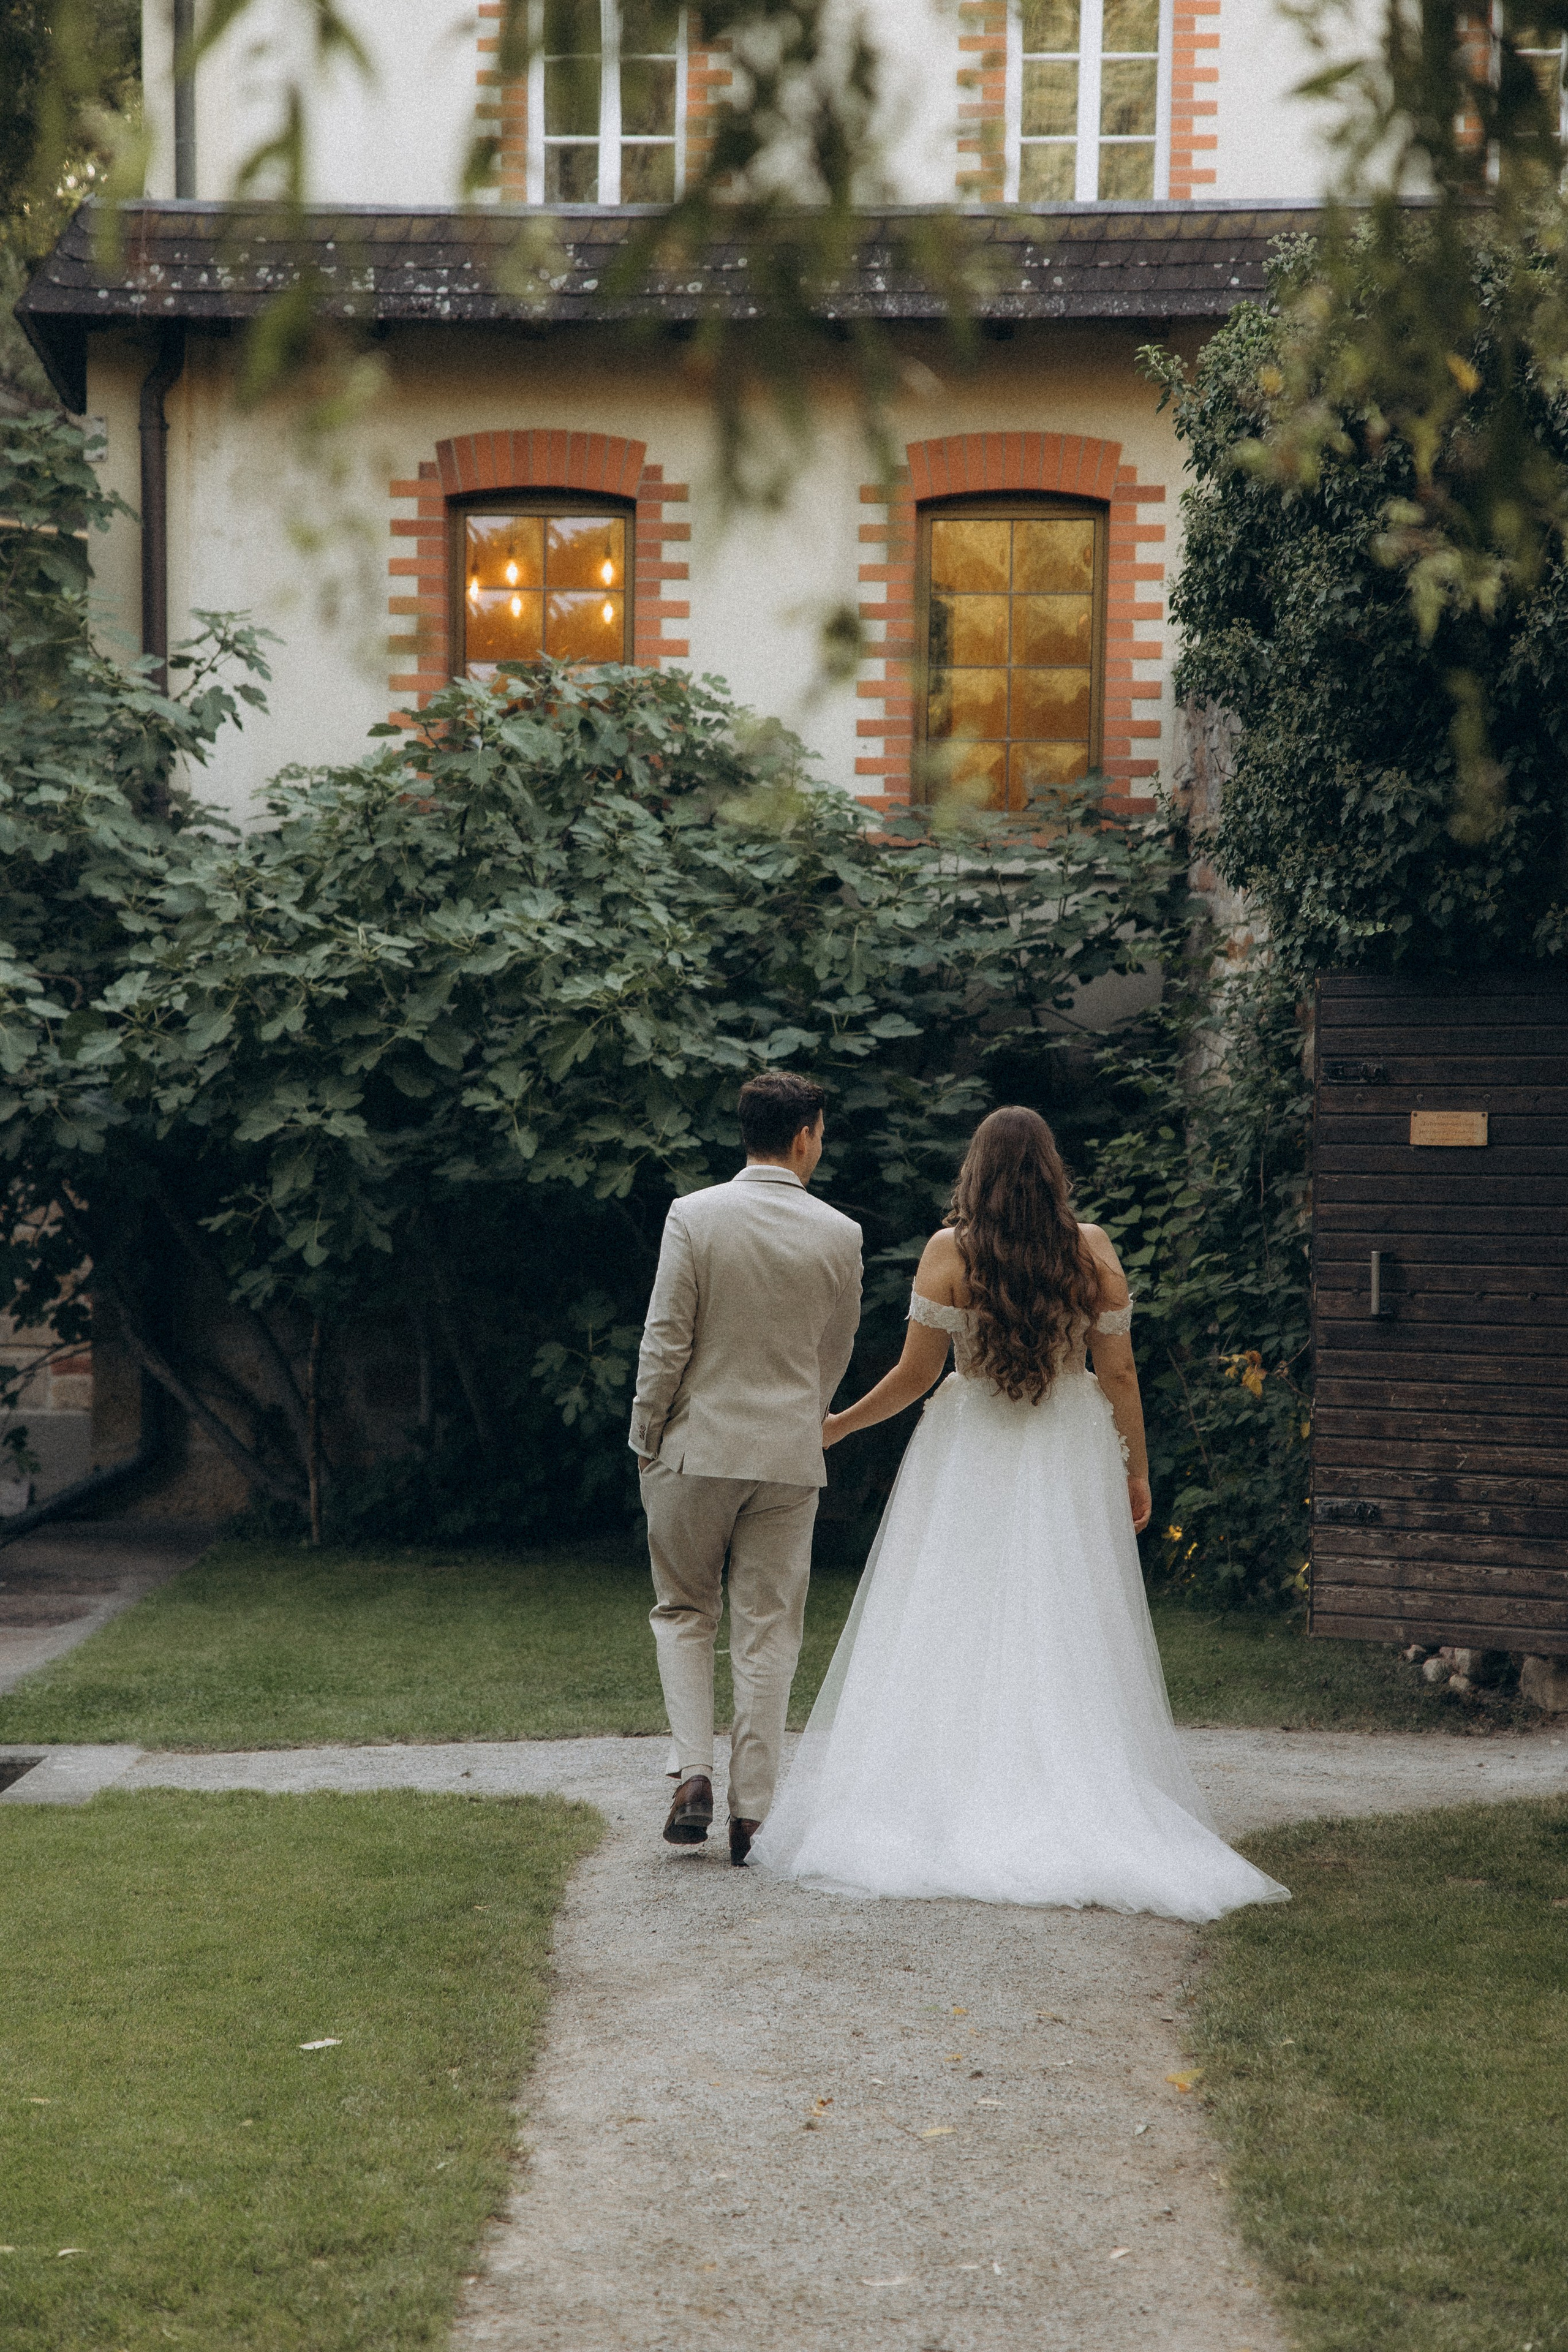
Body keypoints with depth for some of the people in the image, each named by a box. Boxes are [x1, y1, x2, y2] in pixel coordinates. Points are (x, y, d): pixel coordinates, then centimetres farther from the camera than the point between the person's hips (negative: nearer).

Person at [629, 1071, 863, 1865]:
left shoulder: (693, 1217, -9)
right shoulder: (839, 1235, -2)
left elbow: (665, 1341, -9)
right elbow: (836, 1354, 10)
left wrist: (646, 1441, 2)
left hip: (697, 1445, -1)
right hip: (791, 1457, 1)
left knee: (682, 1612, 15)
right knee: (767, 1633, 7)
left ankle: (693, 1771, -1)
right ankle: (752, 1813, 8)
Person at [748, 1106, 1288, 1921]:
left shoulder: (949, 1251, -8)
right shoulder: (1091, 1249, -3)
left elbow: (915, 1374, -6)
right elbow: (1118, 1374, -1)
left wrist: (838, 1425, 9)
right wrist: (1137, 1471, 10)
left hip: (971, 1458, -1)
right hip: (1068, 1460, 2)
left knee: (959, 1637, 4)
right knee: (1066, 1644, 6)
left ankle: (949, 1819, 4)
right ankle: (1082, 1817, 4)